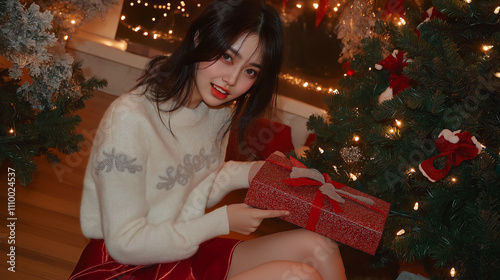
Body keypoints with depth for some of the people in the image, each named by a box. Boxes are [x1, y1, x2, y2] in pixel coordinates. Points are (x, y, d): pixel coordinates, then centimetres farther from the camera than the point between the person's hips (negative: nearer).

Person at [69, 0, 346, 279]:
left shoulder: (221, 111, 1)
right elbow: (125, 244, -18)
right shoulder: (130, 119, -23)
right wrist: (224, 221, -16)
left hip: (188, 249, 7)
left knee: (317, 247, -8)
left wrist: (245, 173, -7)